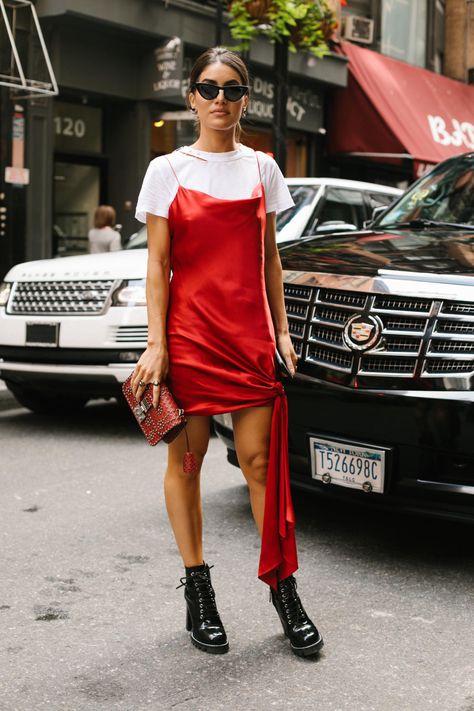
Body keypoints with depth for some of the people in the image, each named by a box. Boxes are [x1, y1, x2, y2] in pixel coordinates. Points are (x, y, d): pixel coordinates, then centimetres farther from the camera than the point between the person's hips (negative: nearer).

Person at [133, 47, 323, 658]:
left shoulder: (261, 167, 10)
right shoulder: (168, 170, 2)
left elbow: (269, 257, 15)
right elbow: (157, 263, 0)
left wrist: (280, 330, 9)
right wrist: (156, 344, -8)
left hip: (249, 333, 2)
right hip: (188, 331, -1)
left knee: (259, 459, 1)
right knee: (185, 460, 5)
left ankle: (284, 590, 12)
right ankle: (196, 590, 17)